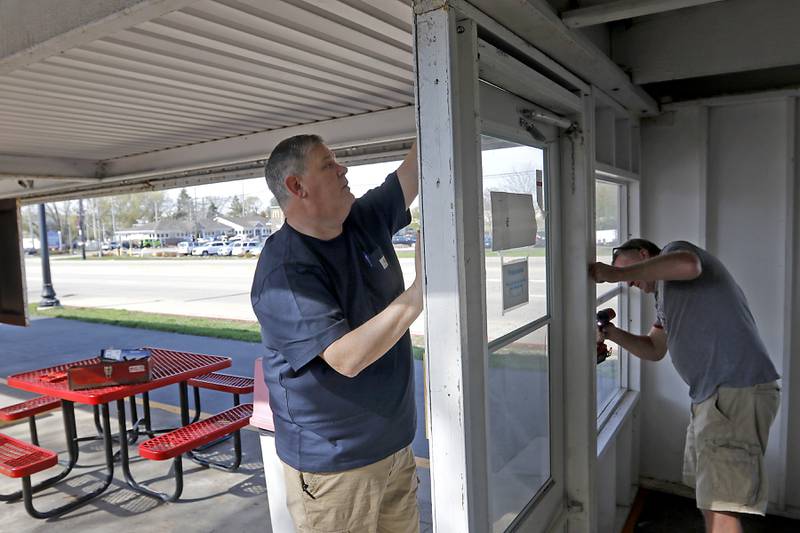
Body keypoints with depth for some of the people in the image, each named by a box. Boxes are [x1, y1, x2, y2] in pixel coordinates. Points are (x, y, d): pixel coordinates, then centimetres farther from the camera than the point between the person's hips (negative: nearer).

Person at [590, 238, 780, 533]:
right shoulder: (664, 294, 24)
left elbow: (687, 264, -31)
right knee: (707, 489, 23)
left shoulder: (674, 250, -4)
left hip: (739, 389, -11)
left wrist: (617, 273, -25)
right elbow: (654, 349, 25)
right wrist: (613, 334, 9)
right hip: (711, 394, 11)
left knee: (719, 506, -10)